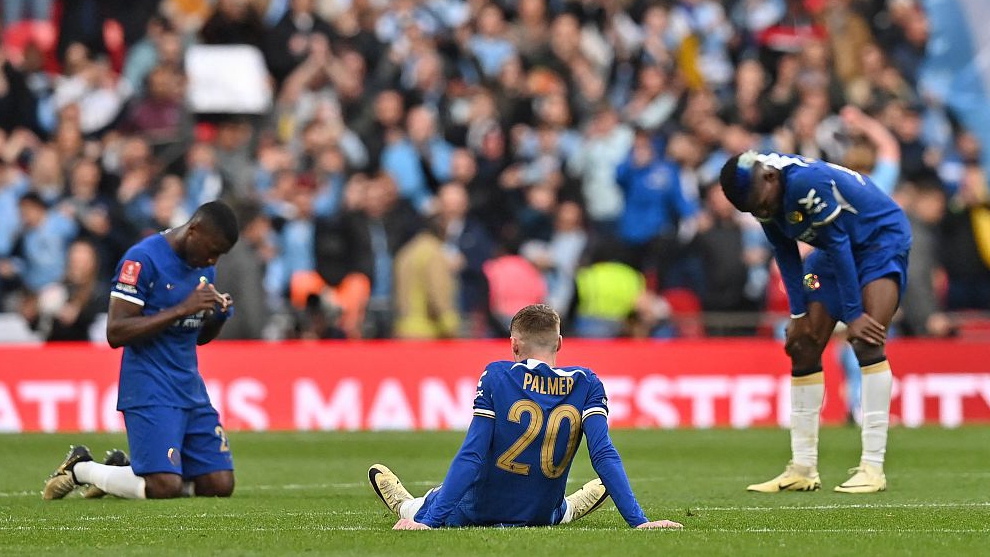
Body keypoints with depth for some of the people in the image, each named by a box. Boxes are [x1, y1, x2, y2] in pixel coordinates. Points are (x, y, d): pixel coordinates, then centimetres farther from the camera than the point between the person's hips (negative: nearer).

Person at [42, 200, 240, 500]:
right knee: (165, 487, -20)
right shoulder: (143, 259, -13)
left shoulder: (204, 266, 12)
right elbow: (116, 333, -18)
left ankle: (121, 470, 18)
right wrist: (181, 310, -23)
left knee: (219, 484, -4)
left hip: (191, 389, 8)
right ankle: (81, 469, 8)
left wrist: (219, 316, -1)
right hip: (150, 392, -8)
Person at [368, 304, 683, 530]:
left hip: (481, 513, -2)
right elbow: (604, 456, -19)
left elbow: (470, 457, -20)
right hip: (542, 516, 2)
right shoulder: (585, 384, -10)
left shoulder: (497, 377, -16)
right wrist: (638, 522, -20)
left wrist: (428, 521, -21)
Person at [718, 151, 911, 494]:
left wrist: (853, 314, -22)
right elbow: (786, 255, 2)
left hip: (882, 238, -8)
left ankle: (873, 467, -23)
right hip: (835, 249, 8)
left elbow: (839, 244, -27)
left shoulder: (805, 182, -34)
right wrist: (799, 314, -3)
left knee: (866, 341, -23)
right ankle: (803, 469, 8)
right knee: (803, 347, 3)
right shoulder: (763, 196, -9)